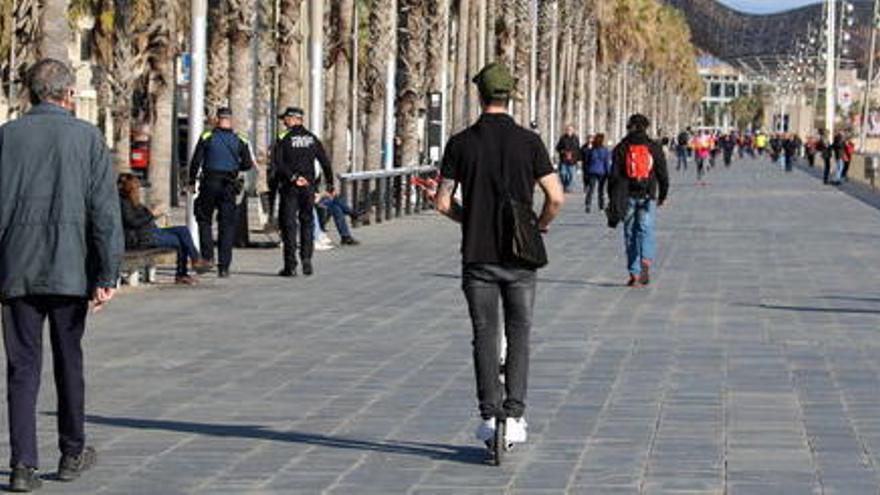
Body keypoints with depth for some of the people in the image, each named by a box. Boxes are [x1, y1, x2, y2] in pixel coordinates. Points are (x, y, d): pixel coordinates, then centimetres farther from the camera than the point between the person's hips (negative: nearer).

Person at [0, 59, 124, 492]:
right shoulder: (88, 138, -1)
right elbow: (105, 211, -6)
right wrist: (107, 275, -5)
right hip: (69, 269, 0)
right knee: (68, 360, 15)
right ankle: (72, 453, 27)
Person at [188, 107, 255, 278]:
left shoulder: (206, 138, -3)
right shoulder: (239, 141, 1)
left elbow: (196, 162, -3)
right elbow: (247, 165, 4)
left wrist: (192, 181, 8)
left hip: (209, 185, -1)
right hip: (229, 187, 1)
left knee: (204, 220, 16)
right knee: (227, 225, 5)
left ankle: (207, 256, 2)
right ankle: (223, 266, 2)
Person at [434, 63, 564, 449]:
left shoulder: (461, 143, -2)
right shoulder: (528, 142, -4)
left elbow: (443, 203, -2)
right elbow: (556, 197, -8)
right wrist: (540, 226, 11)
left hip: (477, 255, 0)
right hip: (519, 256, 0)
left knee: (484, 335, 8)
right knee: (518, 334, 10)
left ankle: (489, 416, 3)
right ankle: (514, 416, 2)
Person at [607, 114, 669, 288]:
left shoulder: (621, 148, 2)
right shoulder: (654, 148, 4)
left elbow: (614, 175, 0)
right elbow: (662, 174, 7)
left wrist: (613, 199, 6)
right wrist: (662, 195, 18)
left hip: (628, 197, 0)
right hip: (647, 196, 0)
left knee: (630, 234, 7)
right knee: (646, 230, -3)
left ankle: (634, 274, 6)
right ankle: (646, 261, -32)